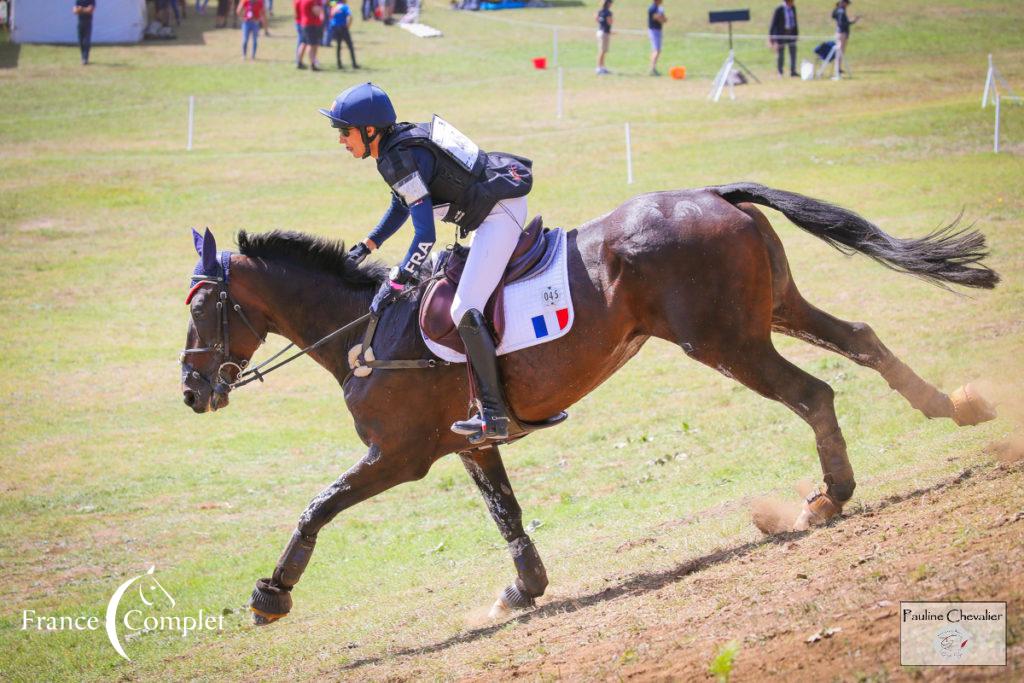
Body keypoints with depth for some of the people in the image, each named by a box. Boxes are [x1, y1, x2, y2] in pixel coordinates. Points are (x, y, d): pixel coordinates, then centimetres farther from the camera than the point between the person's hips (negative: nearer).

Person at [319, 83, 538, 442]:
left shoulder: (399, 159, -23)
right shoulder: (401, 141, 7)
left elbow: (425, 235, -25)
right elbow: (401, 206, 25)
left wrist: (394, 284, -22)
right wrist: (367, 246, 23)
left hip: (499, 215, -11)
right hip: (500, 205, 11)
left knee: (465, 310, -18)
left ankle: (494, 414, -17)